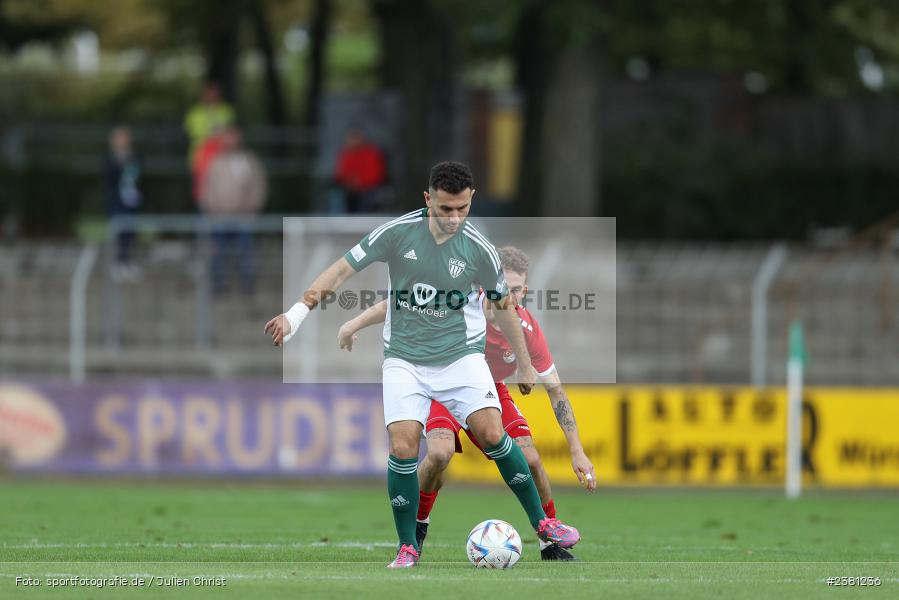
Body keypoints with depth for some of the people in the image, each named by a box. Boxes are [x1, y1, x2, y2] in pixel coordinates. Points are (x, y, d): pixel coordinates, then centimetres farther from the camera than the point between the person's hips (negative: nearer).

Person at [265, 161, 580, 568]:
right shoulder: (398, 233, -12)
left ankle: (541, 523, 1)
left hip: (461, 354, 0)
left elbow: (503, 305, 7)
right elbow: (343, 270, -5)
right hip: (405, 359, 0)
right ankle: (407, 547, 2)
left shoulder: (479, 250, -9)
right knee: (402, 448, -15)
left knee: (492, 434, -17)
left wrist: (525, 366, 15)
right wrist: (296, 313, -13)